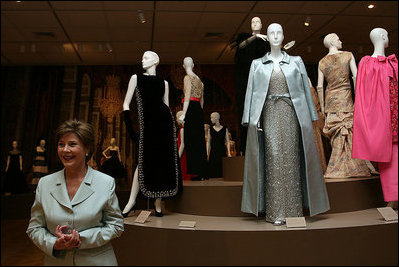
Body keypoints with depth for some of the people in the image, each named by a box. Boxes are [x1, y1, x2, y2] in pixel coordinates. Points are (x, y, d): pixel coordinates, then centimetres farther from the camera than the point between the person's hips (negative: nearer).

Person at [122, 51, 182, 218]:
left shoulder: (164, 83, 14)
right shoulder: (136, 78, 11)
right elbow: (126, 104, 6)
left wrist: (172, 126, 10)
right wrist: (129, 125, -5)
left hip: (164, 122, 1)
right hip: (146, 123, -1)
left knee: (163, 161, 0)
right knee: (144, 161, -5)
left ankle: (158, 204, 9)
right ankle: (132, 201, 4)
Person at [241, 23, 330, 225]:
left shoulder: (296, 62, 13)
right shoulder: (257, 64, 12)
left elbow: (305, 89, 10)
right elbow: (251, 92, 6)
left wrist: (309, 118, 3)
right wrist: (252, 119, -5)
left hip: (291, 114, 1)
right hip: (269, 115, 0)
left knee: (291, 159, -1)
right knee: (273, 158, -7)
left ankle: (293, 208, 8)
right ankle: (275, 211, -1)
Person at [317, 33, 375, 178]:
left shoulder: (322, 62, 7)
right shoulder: (348, 55, 0)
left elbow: (320, 86, 5)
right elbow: (356, 78, -6)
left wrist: (322, 106, 9)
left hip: (330, 98, 4)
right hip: (345, 96, -3)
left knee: (336, 134, 6)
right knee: (346, 131, 0)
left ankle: (337, 168, 7)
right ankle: (347, 168, 3)